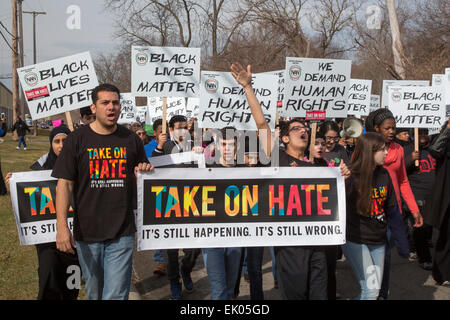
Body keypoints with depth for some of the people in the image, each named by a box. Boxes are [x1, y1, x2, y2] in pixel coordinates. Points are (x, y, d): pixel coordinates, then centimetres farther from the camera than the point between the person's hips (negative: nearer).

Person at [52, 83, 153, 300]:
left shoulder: (131, 140, 5)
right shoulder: (77, 139, -2)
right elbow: (65, 183, -5)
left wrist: (145, 170, -7)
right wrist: (62, 226, -14)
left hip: (122, 233, 0)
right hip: (87, 232, 0)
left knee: (116, 294, -3)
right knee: (94, 291, 17)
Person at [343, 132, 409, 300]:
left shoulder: (384, 175, 3)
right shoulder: (351, 178, -15)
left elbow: (392, 210, 9)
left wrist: (402, 242, 9)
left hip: (378, 242, 6)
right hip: (355, 241, -6)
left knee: (374, 290, 10)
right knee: (371, 290, -11)